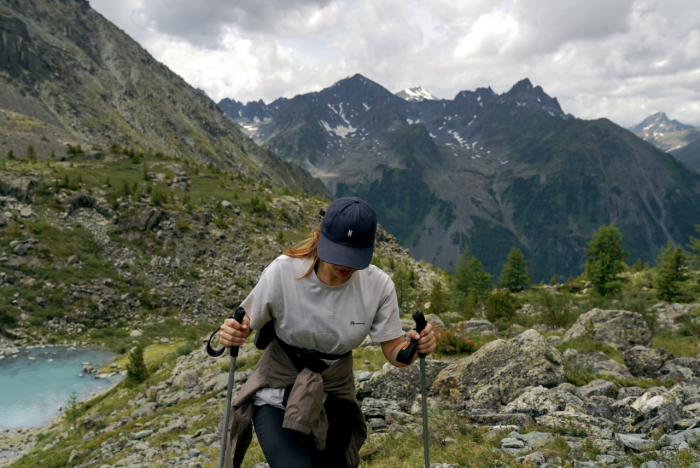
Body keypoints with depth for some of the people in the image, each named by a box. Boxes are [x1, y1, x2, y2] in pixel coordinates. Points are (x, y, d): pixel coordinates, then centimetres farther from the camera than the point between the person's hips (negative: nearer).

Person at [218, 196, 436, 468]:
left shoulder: (379, 286, -17)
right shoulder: (283, 272, -22)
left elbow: (394, 353, -11)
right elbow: (247, 323, -11)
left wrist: (413, 347, -32)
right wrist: (230, 334, -33)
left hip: (333, 400, 3)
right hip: (276, 397, -2)